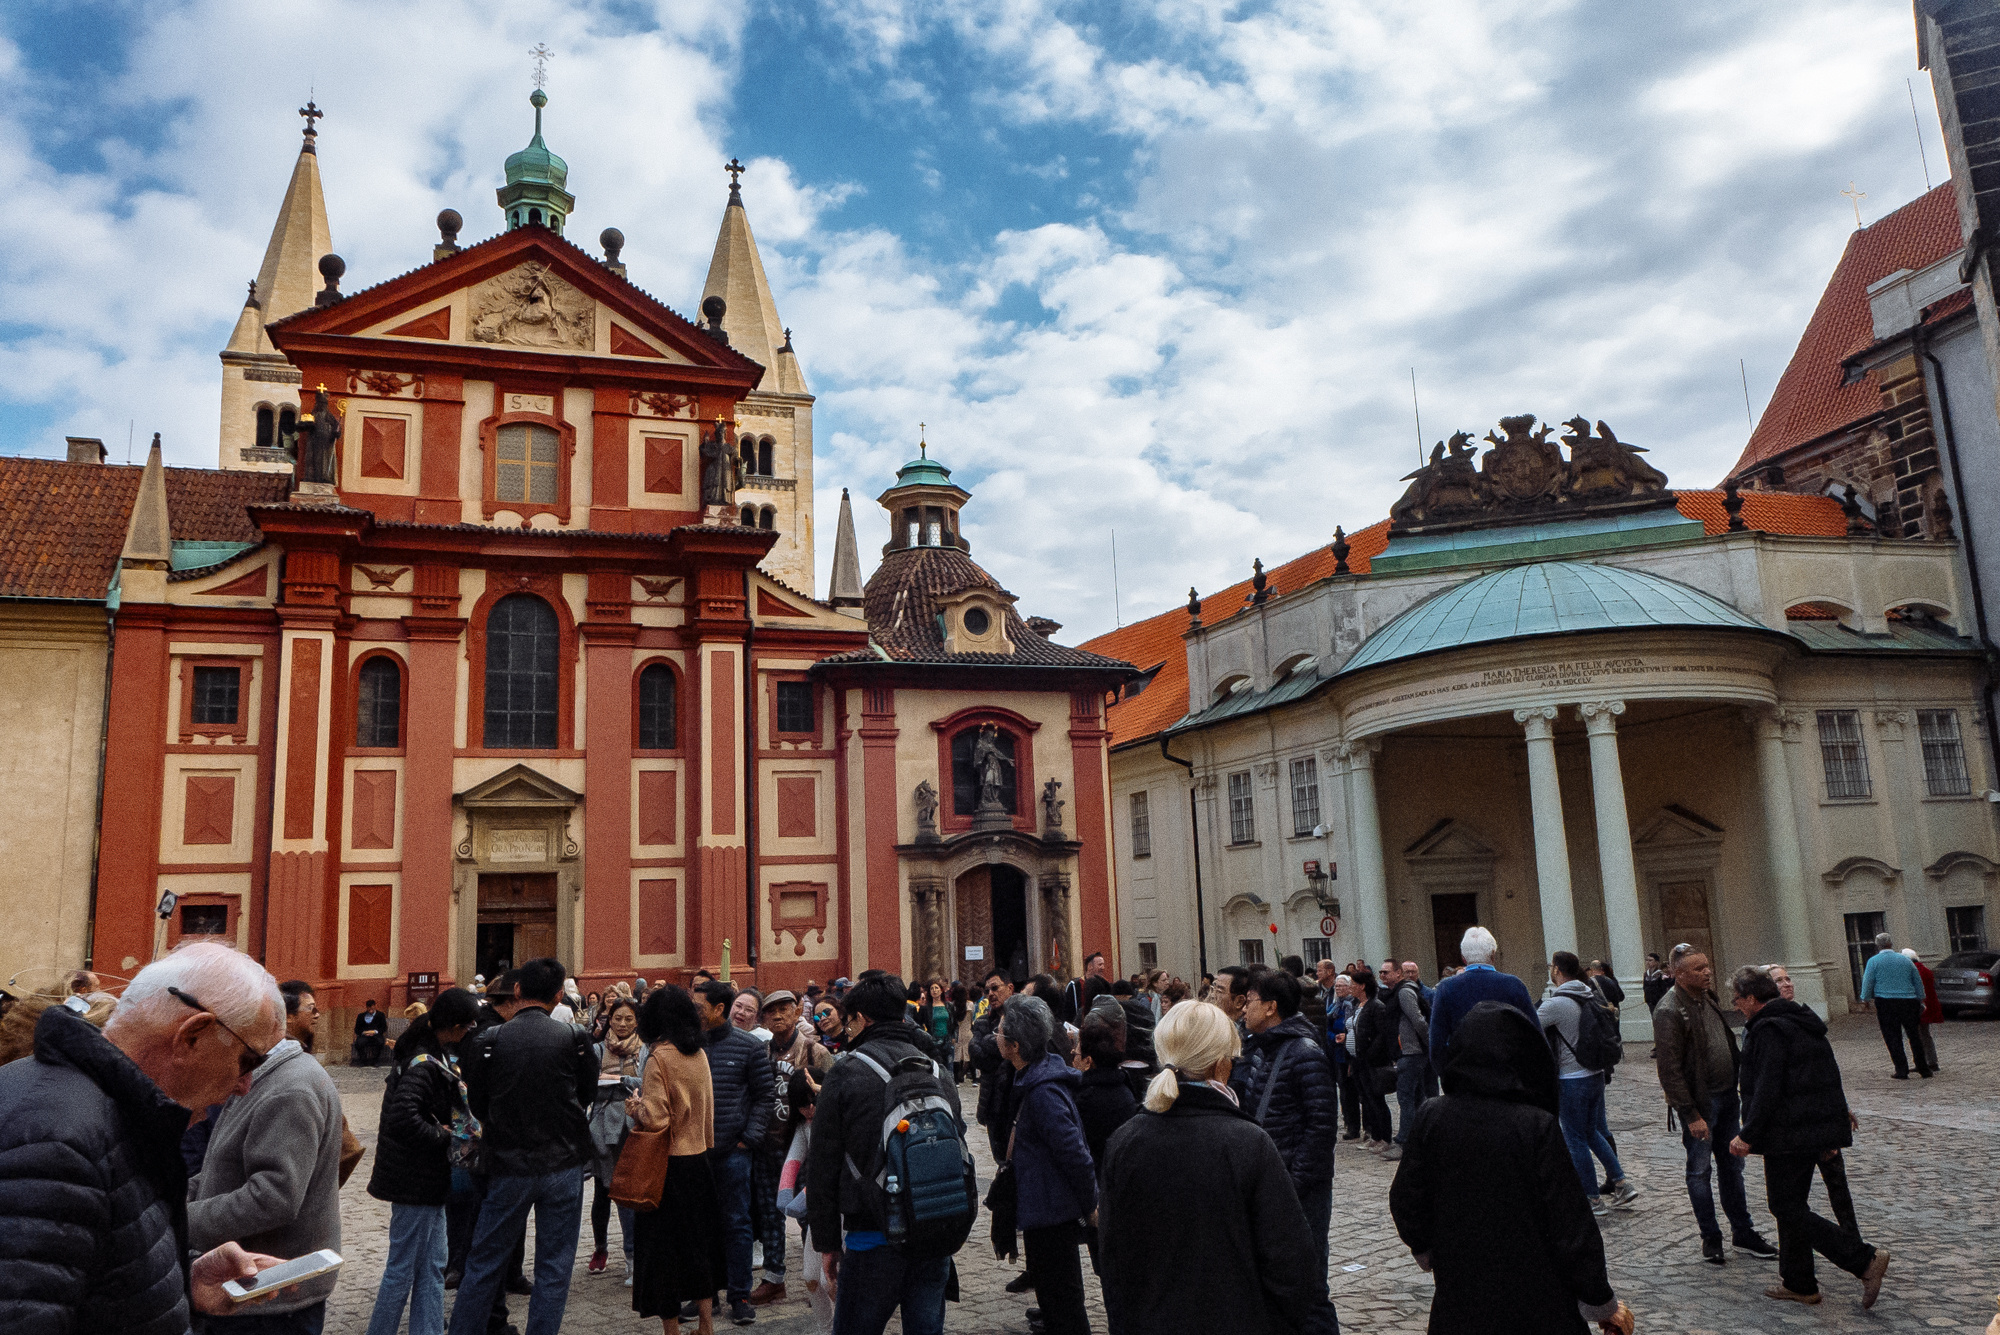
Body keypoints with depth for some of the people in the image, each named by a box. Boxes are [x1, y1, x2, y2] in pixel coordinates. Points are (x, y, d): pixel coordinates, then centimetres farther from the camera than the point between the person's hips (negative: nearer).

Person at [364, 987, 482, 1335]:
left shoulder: (434, 1055, 6)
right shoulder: (424, 1064, -23)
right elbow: (402, 1118, -33)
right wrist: (442, 1134, -20)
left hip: (427, 1179, 10)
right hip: (415, 1181, -10)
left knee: (431, 1267, 15)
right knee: (402, 1267, 4)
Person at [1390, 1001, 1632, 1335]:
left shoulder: (1431, 1117, -10)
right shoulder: (1537, 1127, -19)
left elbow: (1406, 1202, 1)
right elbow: (1571, 1224, -14)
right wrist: (1603, 1303, 1)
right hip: (1537, 1304, -3)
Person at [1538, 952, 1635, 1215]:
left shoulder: (1557, 1004, -20)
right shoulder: (1591, 996, 3)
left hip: (1572, 1080, -8)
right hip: (1596, 1075, 8)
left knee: (1577, 1140, 5)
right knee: (1591, 1132, 22)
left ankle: (1593, 1200, 13)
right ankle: (1622, 1183, 20)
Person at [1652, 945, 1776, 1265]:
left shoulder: (1708, 998, 8)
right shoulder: (1668, 1011, -19)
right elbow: (1669, 1070, -20)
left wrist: (1737, 1090, 14)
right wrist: (1690, 1115, -21)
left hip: (1725, 1096, 8)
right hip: (1699, 1103, -8)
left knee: (1732, 1166, 16)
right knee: (1700, 1170, 5)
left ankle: (1742, 1232, 27)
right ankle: (1710, 1237, 17)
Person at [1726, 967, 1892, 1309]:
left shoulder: (1768, 1031, -18)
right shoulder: (1804, 1021, 13)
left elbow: (1766, 1091, -24)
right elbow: (1829, 1077, 21)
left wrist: (1748, 1135, -20)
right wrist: (1840, 1113, 30)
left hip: (1789, 1135, -10)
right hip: (1818, 1127, 10)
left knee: (1787, 1208, -4)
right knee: (1792, 1204, 17)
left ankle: (1865, 1260, -9)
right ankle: (1798, 1283, 23)